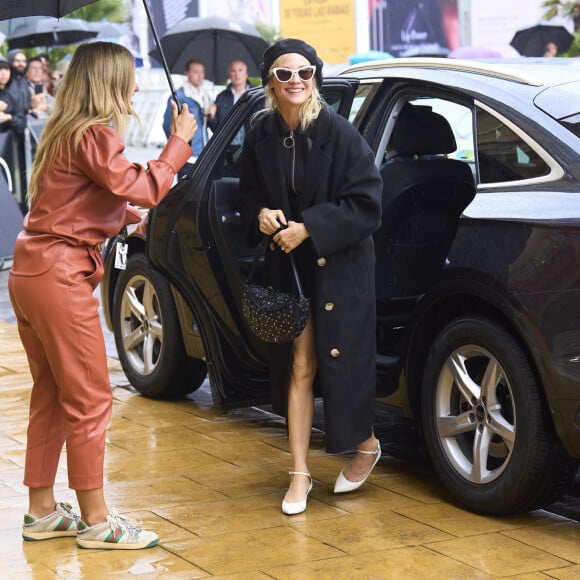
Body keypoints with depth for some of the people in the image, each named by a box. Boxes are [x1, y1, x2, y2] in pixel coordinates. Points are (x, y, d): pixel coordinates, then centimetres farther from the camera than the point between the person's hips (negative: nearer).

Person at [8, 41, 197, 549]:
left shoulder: (63, 133, 16)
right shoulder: (95, 135, -12)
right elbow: (142, 188, -20)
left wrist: (132, 215, 23)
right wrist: (179, 141, -9)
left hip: (30, 274, 10)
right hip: (60, 277, -10)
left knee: (51, 396, 15)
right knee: (90, 400, -2)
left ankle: (42, 512, 22)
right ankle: (95, 521, 5)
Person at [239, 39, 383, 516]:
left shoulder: (339, 133, -15)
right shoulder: (261, 136, -2)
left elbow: (366, 205, -14)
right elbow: (249, 196, 12)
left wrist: (309, 227, -20)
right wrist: (261, 216, -11)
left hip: (340, 265, -3)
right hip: (289, 266, 4)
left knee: (341, 359, 5)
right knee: (299, 365, 4)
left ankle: (366, 445, 32)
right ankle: (300, 473, 11)